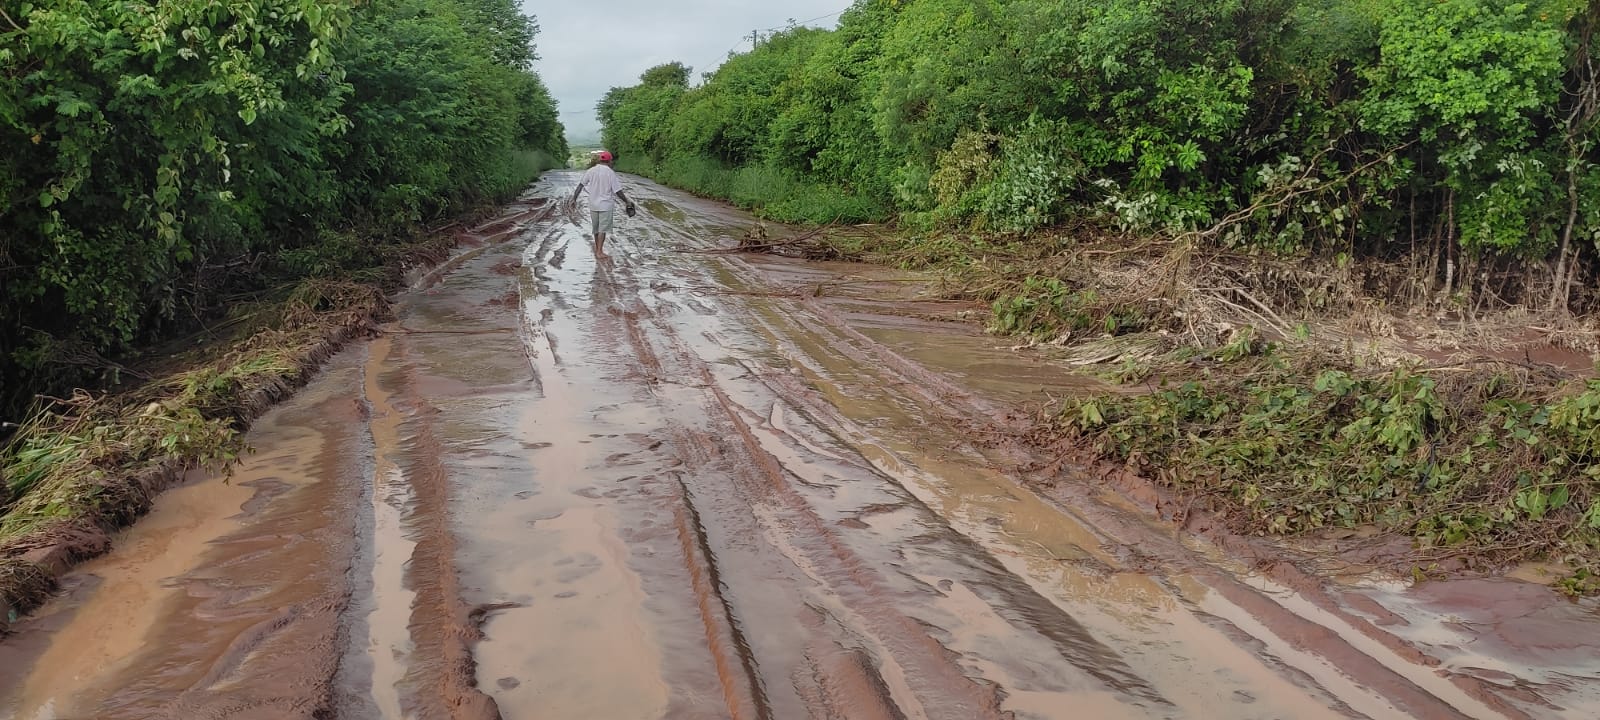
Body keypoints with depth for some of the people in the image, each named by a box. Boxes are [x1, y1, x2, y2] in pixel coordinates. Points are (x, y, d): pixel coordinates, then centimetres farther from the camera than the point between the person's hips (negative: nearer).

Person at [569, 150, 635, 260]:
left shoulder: (591, 171, 0)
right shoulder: (610, 173, -11)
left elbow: (580, 185, 0)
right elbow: (618, 191, -12)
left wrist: (574, 198, 6)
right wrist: (627, 201, 0)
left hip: (593, 204, 4)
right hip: (606, 205, -4)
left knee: (596, 228, 17)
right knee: (603, 229, 1)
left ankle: (597, 248, 30)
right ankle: (599, 252, -2)